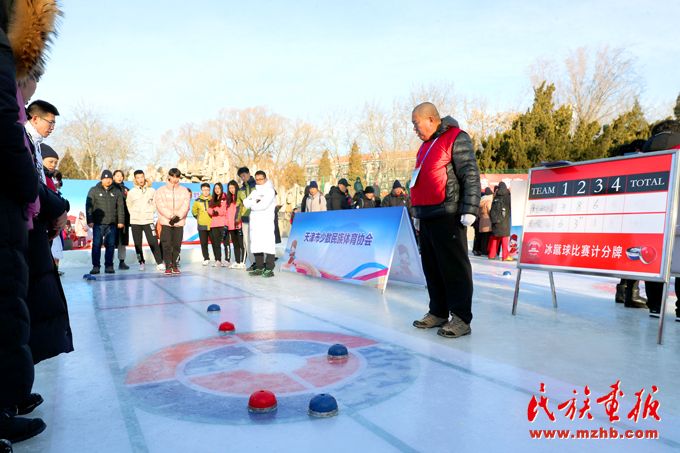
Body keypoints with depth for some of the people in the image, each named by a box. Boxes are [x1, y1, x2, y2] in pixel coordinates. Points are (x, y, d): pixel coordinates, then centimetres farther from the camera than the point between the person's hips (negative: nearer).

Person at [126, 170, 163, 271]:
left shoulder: (152, 191, 1)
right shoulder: (131, 192, 2)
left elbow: (155, 204, 10)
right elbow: (129, 206, 13)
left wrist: (150, 212, 3)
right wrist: (135, 215, 8)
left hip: (148, 221, -1)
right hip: (135, 222, 2)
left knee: (153, 242, -10)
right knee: (138, 244, 7)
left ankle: (159, 263, -5)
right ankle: (141, 262, 21)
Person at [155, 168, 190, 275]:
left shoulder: (184, 191, 10)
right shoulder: (161, 190, 6)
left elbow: (185, 205, 1)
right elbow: (160, 206, -4)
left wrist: (178, 216, -12)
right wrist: (171, 216, -13)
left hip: (179, 222, 1)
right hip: (166, 222, -1)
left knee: (177, 245, 2)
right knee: (166, 245, -5)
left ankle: (175, 265, 12)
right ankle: (168, 266, -1)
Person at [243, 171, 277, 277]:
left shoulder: (270, 190, 0)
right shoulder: (255, 192, 22)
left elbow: (263, 205, -14)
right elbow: (246, 203, 9)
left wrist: (252, 205, 1)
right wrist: (255, 202, -9)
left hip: (267, 222, -7)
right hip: (255, 222, 7)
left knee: (268, 245, -10)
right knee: (256, 245, 6)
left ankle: (269, 269, -9)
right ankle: (259, 268, 14)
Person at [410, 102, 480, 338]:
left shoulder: (457, 139, -5)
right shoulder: (426, 145, 21)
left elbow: (471, 175, -12)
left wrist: (469, 210, -18)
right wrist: (418, 211, 24)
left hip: (447, 216, -9)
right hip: (427, 216, 9)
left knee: (454, 267, -5)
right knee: (431, 266, 12)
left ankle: (462, 318, 2)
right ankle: (438, 312, 22)